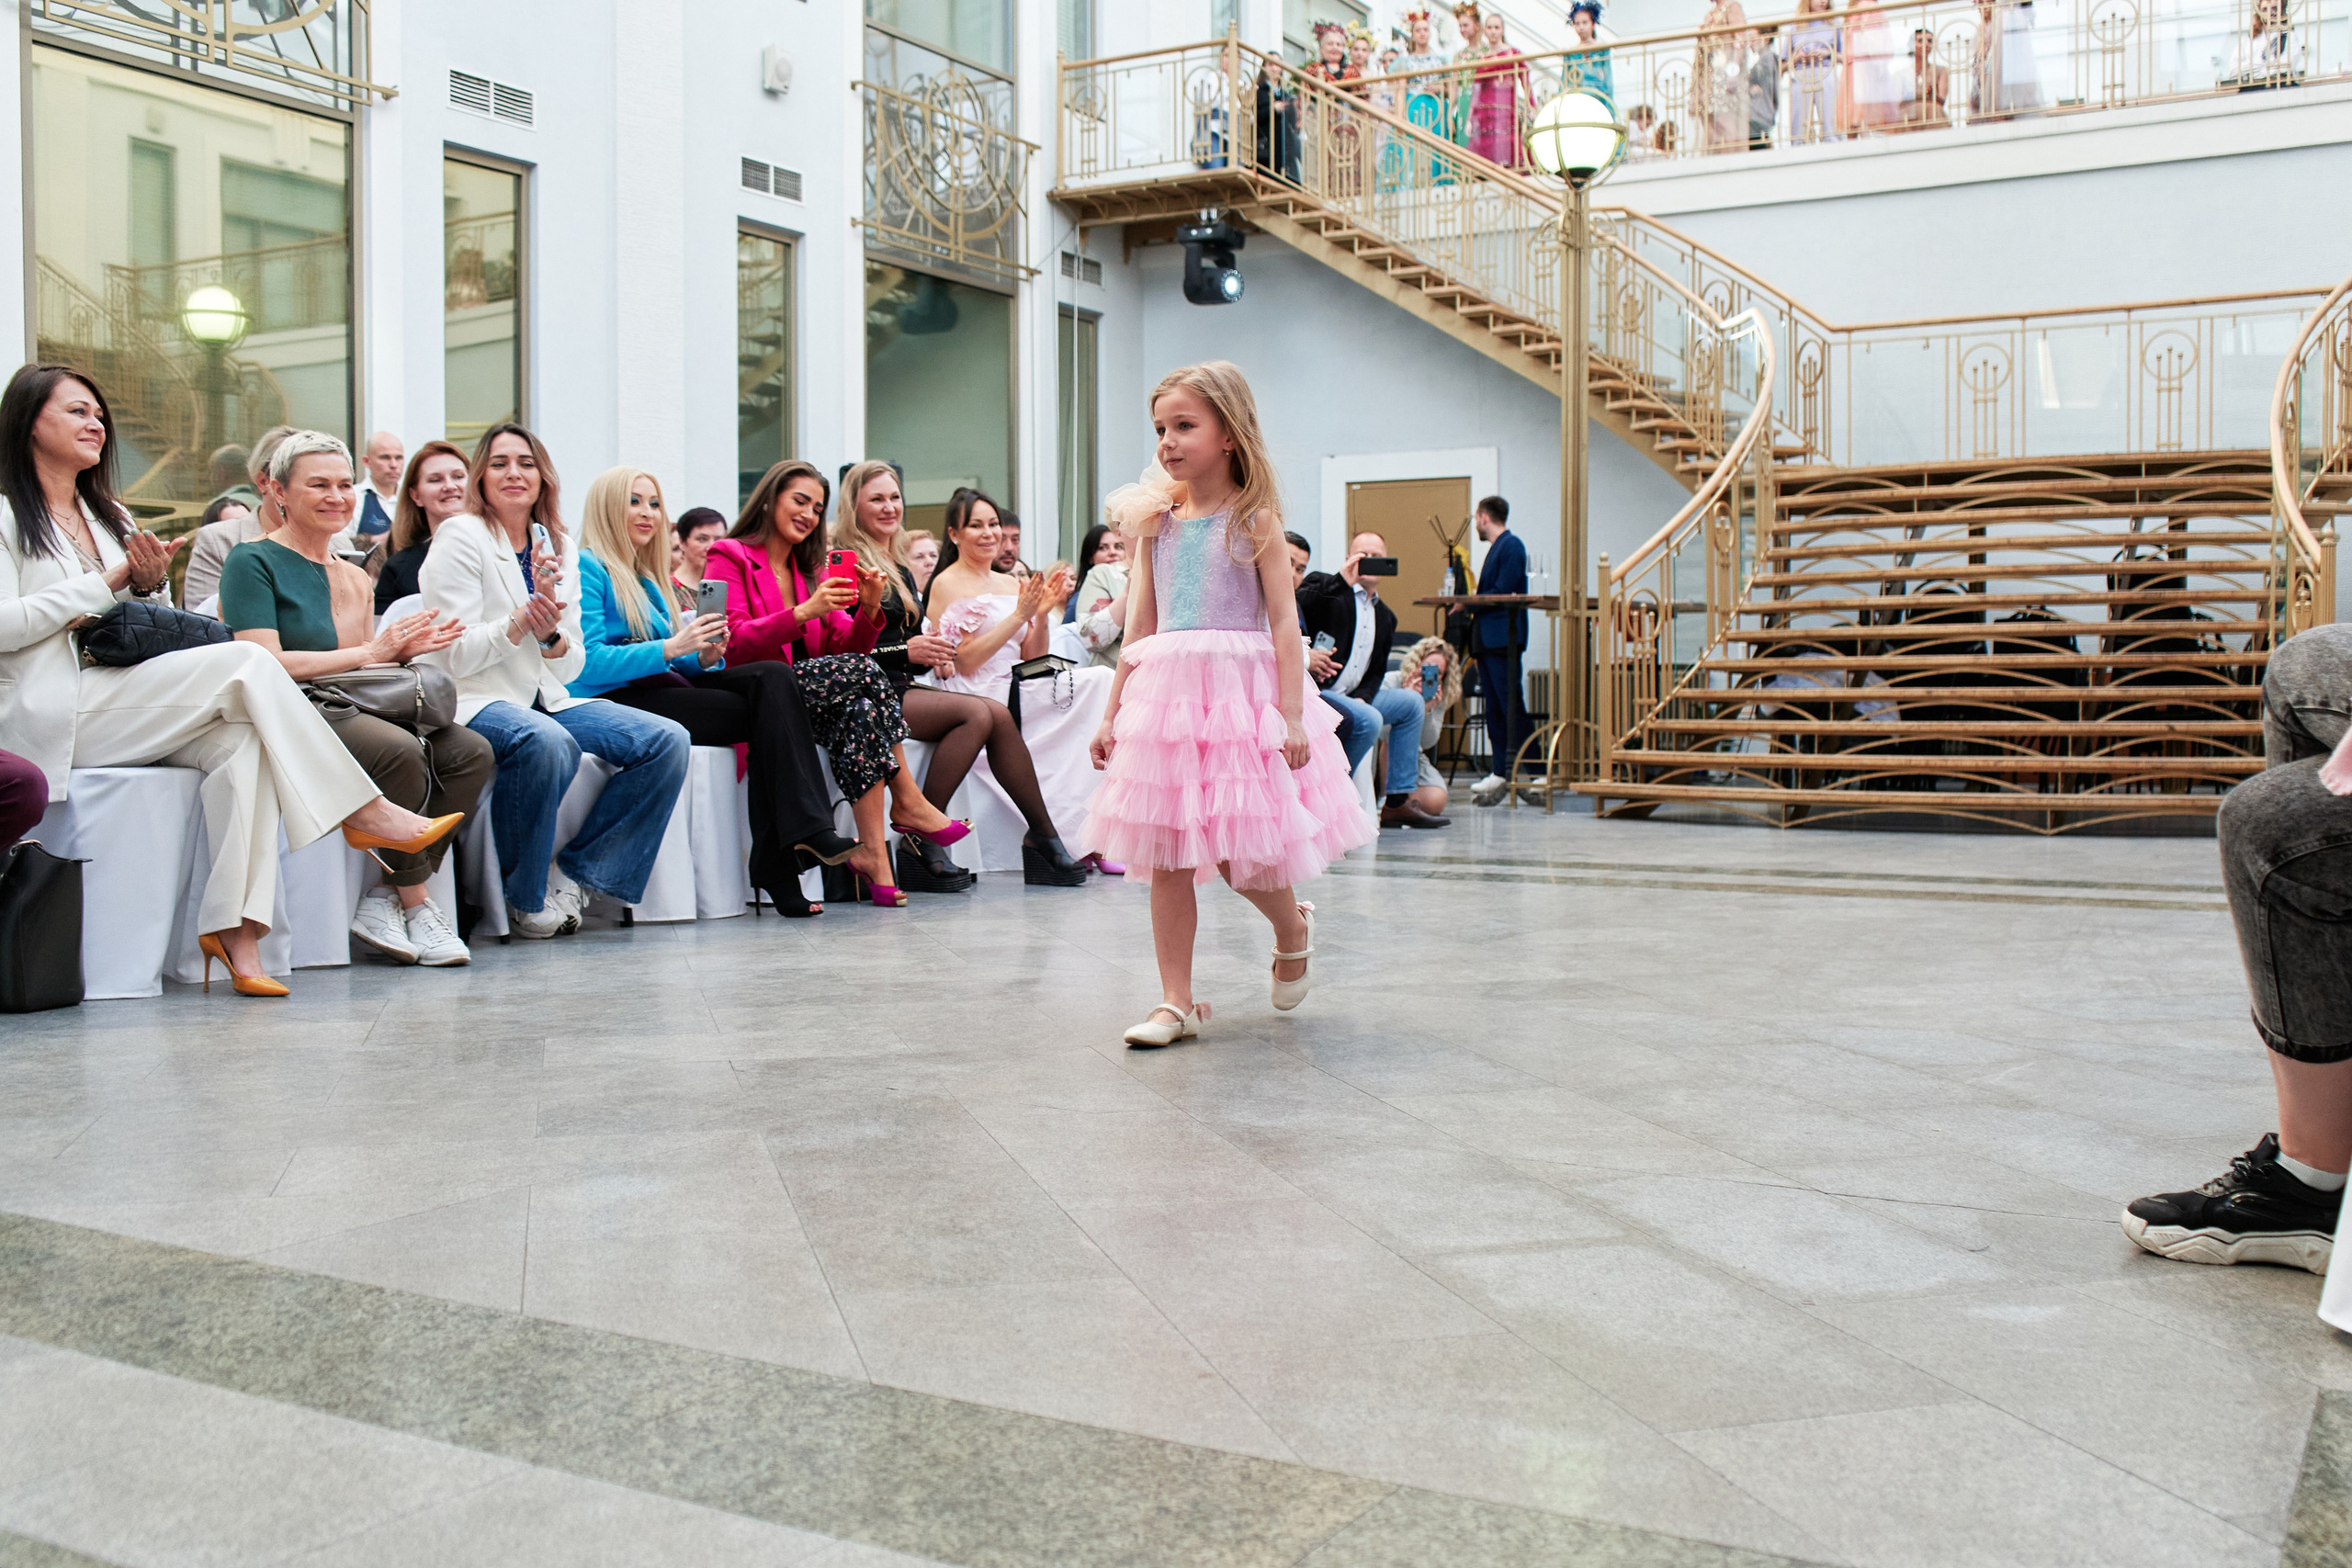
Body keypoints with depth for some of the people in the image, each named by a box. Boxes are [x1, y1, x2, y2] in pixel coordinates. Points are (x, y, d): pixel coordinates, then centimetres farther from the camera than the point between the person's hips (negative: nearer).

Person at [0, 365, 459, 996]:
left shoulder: (110, 516, 26)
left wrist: (151, 586, 2)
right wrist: (108, 583, -8)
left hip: (126, 704, 7)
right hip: (57, 716, -7)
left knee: (239, 739, -26)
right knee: (246, 662, -24)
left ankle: (232, 927, -34)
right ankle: (364, 813, -20)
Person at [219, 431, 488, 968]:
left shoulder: (353, 577, 22)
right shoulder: (253, 562, 0)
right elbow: (267, 664, -12)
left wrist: (402, 649, -2)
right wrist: (370, 652, -9)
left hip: (349, 711, 7)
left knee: (471, 752, -16)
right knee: (400, 751, -33)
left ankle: (385, 897, -15)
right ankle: (415, 902, -17)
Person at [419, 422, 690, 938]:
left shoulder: (561, 546, 13)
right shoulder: (461, 538, -3)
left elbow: (571, 667, 9)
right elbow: (456, 657, -12)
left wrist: (551, 634, -14)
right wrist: (526, 615, -23)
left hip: (545, 701, 6)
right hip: (473, 702, -6)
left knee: (668, 741, -13)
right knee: (547, 742, -39)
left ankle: (574, 871, -8)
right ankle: (525, 896, -18)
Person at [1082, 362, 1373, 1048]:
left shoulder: (1254, 520, -2)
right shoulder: (1156, 523, 11)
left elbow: (1283, 620, -6)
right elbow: (1141, 626, 14)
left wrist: (1291, 715, -14)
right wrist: (1112, 712, 13)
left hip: (1239, 690, -4)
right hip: (1165, 695, 4)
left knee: (1240, 853, -3)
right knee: (1166, 856, 1)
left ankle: (1294, 928, 31)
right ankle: (1177, 1003, 9)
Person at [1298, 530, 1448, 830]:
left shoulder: (1385, 618, 19)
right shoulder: (1322, 586, -2)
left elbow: (1376, 671, 18)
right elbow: (1294, 608, -23)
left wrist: (1362, 697, -4)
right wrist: (1341, 581, -24)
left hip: (1352, 696, 9)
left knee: (1411, 703, 8)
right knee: (1368, 719, -28)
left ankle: (1397, 802, 7)